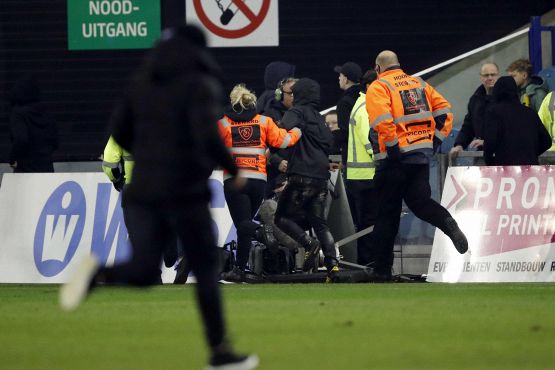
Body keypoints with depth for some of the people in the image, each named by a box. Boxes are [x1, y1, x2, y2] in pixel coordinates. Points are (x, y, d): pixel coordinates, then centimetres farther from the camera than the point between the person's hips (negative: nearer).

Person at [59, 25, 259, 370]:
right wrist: (233, 170, -6)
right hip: (185, 191, -5)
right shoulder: (198, 84, -9)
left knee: (143, 271, 6)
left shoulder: (143, 81, 10)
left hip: (143, 189, 5)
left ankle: (98, 274, -25)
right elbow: (208, 136, -21)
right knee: (206, 269, 9)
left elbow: (120, 132, 13)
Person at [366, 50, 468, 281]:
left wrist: (392, 147, -13)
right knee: (419, 201, 7)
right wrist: (435, 141, 11)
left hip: (395, 158, -4)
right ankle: (447, 224, -25)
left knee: (388, 212, 4)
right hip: (422, 154, 4)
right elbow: (444, 111, 11)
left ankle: (382, 269, 10)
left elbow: (382, 121, -19)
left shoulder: (378, 87, -3)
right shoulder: (420, 84, 15)